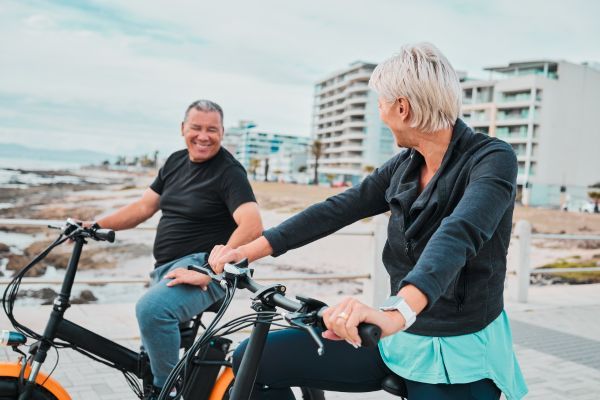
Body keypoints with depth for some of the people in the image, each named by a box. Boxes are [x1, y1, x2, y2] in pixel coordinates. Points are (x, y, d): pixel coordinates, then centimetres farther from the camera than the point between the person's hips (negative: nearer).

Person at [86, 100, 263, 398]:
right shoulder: (176, 162, 11)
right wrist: (95, 226, 4)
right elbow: (144, 206, 14)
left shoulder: (229, 171, -12)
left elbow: (252, 226, -24)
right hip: (167, 269, 8)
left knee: (151, 308, -33)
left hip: (201, 269, -8)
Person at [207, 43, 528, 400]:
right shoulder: (405, 167, 4)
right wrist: (249, 250, -4)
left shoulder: (492, 159, -17)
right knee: (252, 361, -2)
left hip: (459, 360, -6)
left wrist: (399, 310, -53)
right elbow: (336, 210, 2)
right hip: (399, 340, 6)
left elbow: (458, 234, -36)